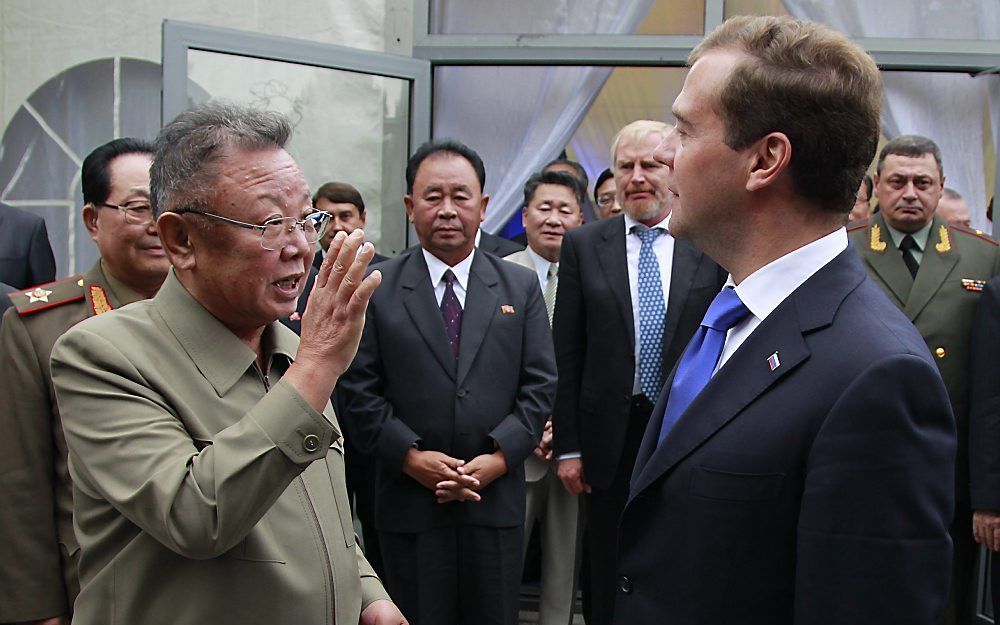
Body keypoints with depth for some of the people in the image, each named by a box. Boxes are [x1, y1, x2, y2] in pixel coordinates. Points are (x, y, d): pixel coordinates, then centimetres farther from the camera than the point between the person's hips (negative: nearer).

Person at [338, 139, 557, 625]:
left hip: (497, 499, 2)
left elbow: (541, 384, 3)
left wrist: (500, 456, -9)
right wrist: (411, 456, -13)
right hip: (409, 504, -1)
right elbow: (358, 389, -3)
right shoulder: (376, 289, 1)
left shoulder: (520, 287, 8)